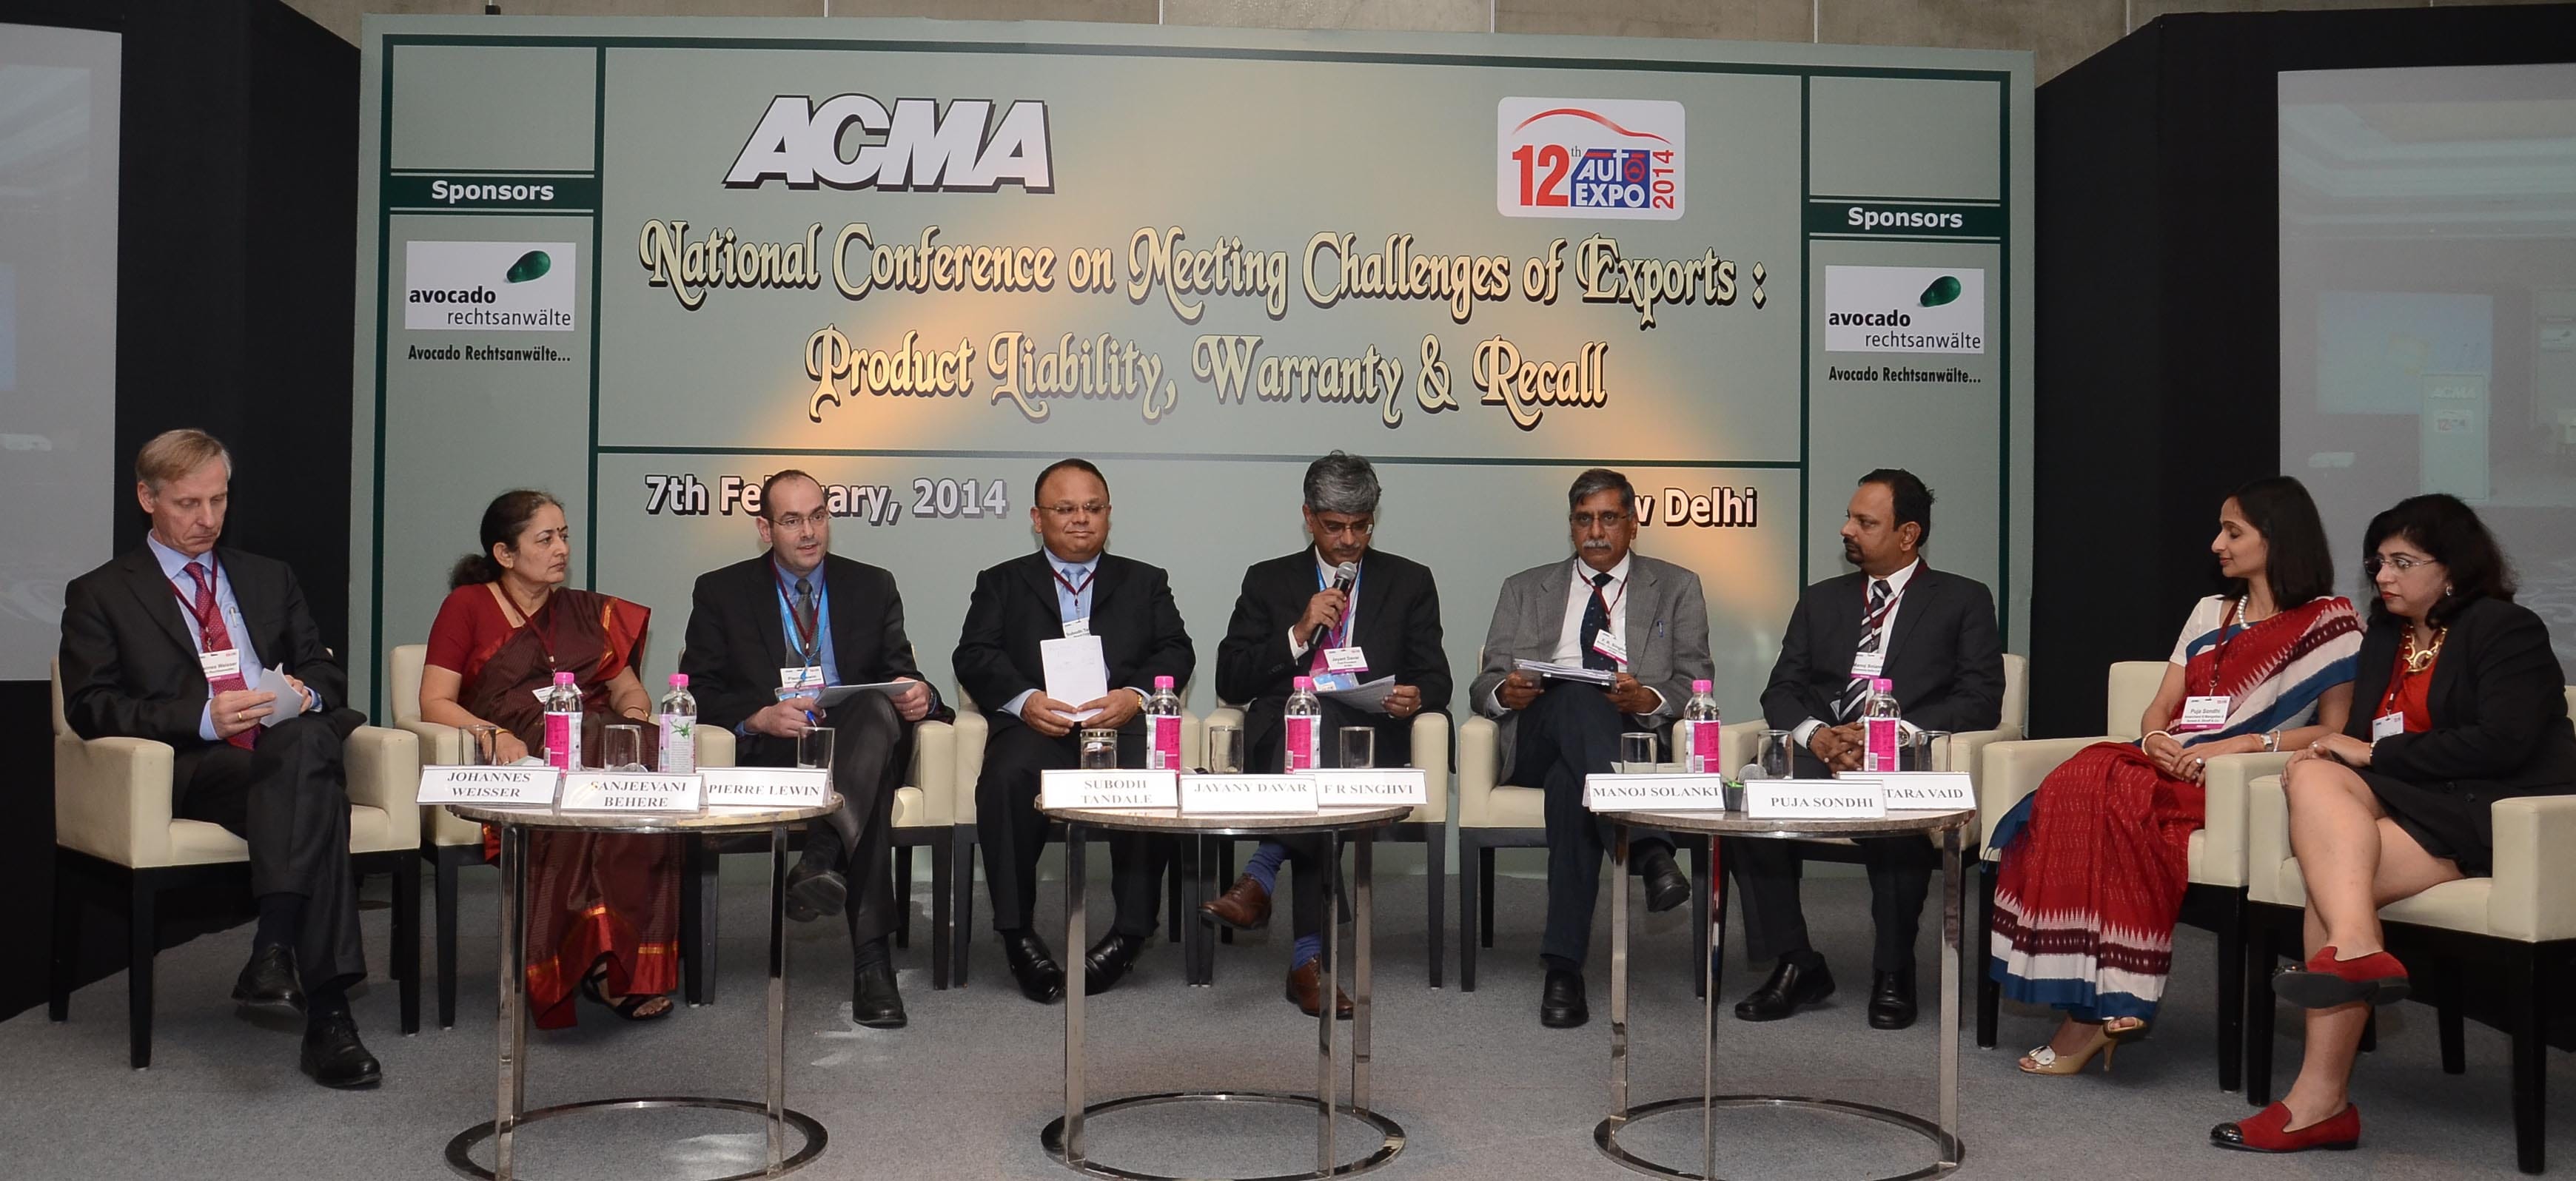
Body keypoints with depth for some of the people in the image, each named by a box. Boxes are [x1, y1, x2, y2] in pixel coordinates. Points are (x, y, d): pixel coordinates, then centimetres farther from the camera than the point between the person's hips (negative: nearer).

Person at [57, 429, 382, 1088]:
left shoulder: (270, 580, 26)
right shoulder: (100, 595, 13)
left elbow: (327, 673, 23)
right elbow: (92, 710, 1)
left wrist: (306, 694, -4)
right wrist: (203, 717, -15)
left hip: (291, 751, 3)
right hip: (192, 771, -3)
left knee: (304, 740, -37)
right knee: (314, 796, -36)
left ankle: (276, 952, -44)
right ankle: (326, 1013, -40)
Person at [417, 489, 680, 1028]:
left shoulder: (587, 611, 26)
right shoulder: (467, 606, 13)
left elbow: (627, 687, 25)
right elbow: (435, 703, 4)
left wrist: (635, 711, 0)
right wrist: (496, 734, -15)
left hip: (604, 740, 3)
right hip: (525, 756, -3)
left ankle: (633, 963, -34)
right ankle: (599, 960, -34)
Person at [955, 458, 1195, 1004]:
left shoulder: (1145, 582, 26)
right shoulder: (1001, 583, 24)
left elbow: (1177, 652, 11)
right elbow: (973, 657, 8)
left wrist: (1135, 695, -12)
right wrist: (1025, 699, -14)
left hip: (1122, 722, 1)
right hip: (1037, 727, 0)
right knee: (1006, 780, -34)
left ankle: (1131, 932, -24)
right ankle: (1017, 934, -24)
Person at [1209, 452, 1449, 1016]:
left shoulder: (1409, 583, 18)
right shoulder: (1269, 581, 17)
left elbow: (1435, 678, 11)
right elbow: (1230, 682, 8)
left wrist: (1417, 695, -13)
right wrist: (1299, 634, -5)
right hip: (1281, 735, 0)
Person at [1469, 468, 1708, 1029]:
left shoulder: (1676, 588, 20)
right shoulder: (1525, 590, 24)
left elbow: (1694, 686, 9)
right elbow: (1484, 686, 16)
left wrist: (1649, 700, -14)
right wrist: (1505, 692, -9)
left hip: (1632, 736, -1)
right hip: (1536, 739, 1)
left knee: (1570, 782, -38)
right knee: (1578, 696, -37)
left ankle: (1563, 967, -41)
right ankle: (1647, 849, -50)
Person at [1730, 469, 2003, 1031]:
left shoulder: (1963, 601, 12)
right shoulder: (1821, 600, 24)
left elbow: (1981, 700, 1)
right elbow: (1781, 690, 16)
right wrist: (1815, 734, -8)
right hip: (1821, 757, 4)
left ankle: (1893, 974, -16)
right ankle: (1795, 965, -14)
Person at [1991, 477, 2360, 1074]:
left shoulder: (2330, 621, 6)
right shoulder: (2211, 613, 25)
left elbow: (2334, 731, -2)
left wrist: (2242, 744, -14)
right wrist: (2157, 743, -3)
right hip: (2171, 767, 6)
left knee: (2114, 801, -35)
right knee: (2075, 784, -30)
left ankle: (2099, 1005, -29)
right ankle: (2100, 1000, -33)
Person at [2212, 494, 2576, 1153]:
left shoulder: (2506, 630, -1)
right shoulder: (2385, 639, 22)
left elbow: (2502, 743, -14)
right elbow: (2362, 740, 18)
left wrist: (2374, 754, -12)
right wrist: (2333, 753, -7)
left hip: (2494, 819, -7)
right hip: (2411, 806, 7)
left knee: (2329, 875, -28)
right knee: (2314, 779, -25)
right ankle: (2354, 948, -41)